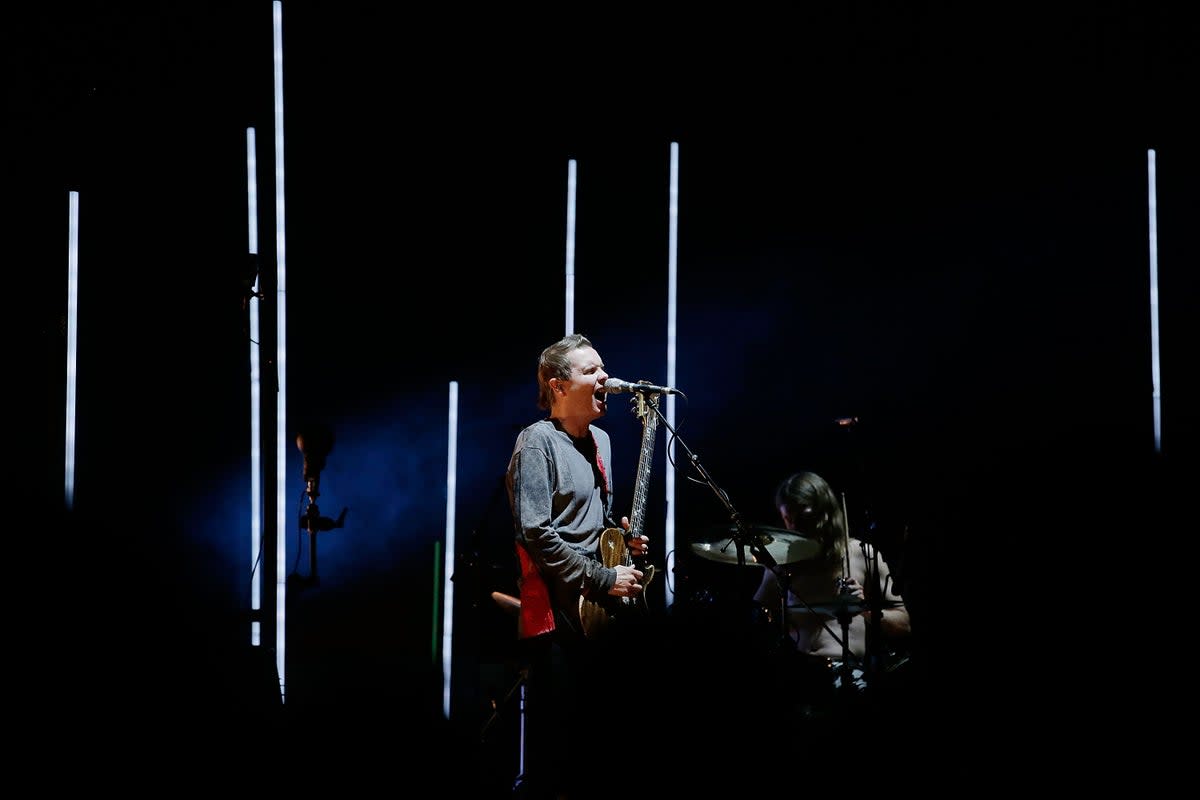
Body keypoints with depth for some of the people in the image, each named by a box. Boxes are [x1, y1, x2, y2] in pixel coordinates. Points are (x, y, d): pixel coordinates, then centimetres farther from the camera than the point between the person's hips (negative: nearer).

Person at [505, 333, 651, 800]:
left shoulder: (600, 441, 15)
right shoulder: (538, 442, -11)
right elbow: (536, 534, -19)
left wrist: (622, 536, 6)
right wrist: (603, 578, -18)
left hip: (603, 611, 8)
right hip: (561, 617, -8)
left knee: (604, 737, 11)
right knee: (556, 752, -7)